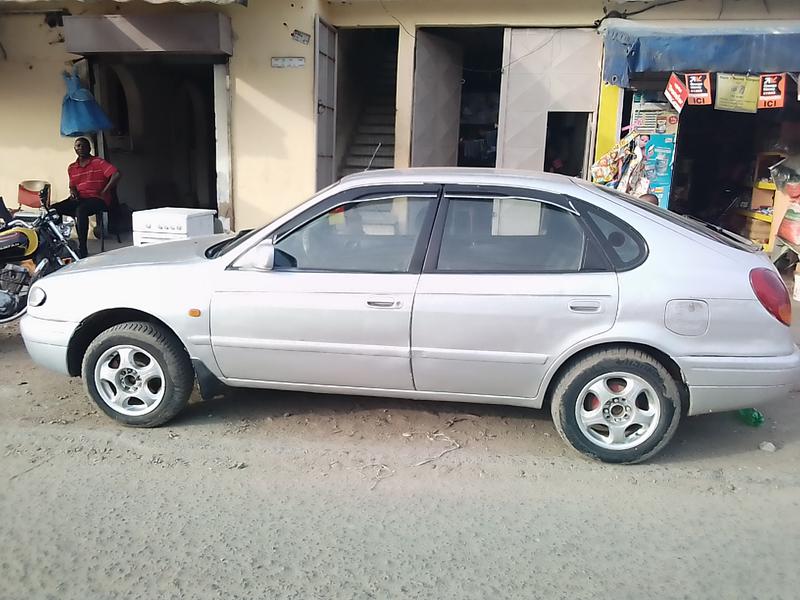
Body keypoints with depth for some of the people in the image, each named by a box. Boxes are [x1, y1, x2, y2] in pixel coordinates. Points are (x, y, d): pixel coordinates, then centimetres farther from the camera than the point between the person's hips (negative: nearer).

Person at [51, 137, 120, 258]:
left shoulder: (98, 162, -1)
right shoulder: (72, 168, 17)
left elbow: (116, 175, -15)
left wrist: (103, 193, -14)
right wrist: (72, 191, 2)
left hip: (97, 199, -6)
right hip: (79, 199, 6)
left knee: (81, 210, -38)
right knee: (54, 209, -16)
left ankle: (82, 250, -36)